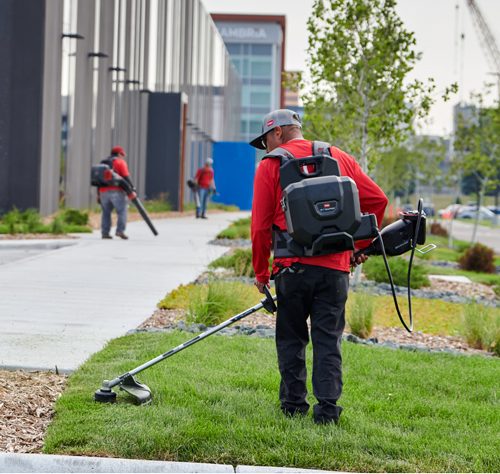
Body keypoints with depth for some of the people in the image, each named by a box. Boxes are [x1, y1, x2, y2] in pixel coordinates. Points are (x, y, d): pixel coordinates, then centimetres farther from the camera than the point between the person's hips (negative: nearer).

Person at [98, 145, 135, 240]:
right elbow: (126, 177, -9)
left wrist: (99, 194, 24)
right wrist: (132, 189, -11)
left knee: (106, 212, 13)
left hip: (104, 191, 6)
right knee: (122, 211, -6)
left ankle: (105, 233, 6)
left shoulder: (103, 163, 23)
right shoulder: (120, 162, 3)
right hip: (116, 191, -6)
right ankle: (120, 231, -19)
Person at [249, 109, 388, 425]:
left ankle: (294, 403, 15)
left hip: (293, 266, -2)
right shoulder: (340, 158, 13)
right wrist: (362, 244, 20)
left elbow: (260, 226, 0)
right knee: (328, 339, 5)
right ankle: (327, 407, -1)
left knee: (291, 338, 12)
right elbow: (377, 199, 9)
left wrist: (261, 272, 10)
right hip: (336, 266, 2)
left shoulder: (270, 165, 3)